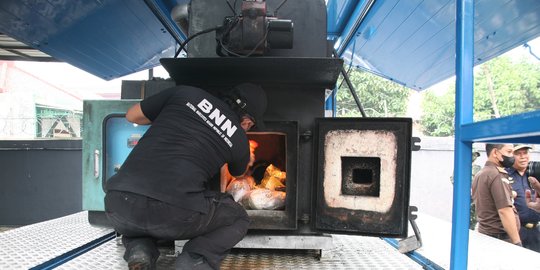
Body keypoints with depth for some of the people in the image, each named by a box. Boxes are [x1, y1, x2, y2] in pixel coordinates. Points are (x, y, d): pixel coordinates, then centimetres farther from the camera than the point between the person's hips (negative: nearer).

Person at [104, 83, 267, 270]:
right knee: (239, 218, 24)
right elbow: (239, 172, 37)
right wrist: (247, 161, 61)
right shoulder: (239, 140, 14)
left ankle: (139, 249, 8)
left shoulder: (184, 93, 13)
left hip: (120, 205, 3)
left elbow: (132, 115, 24)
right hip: (175, 214, -2)